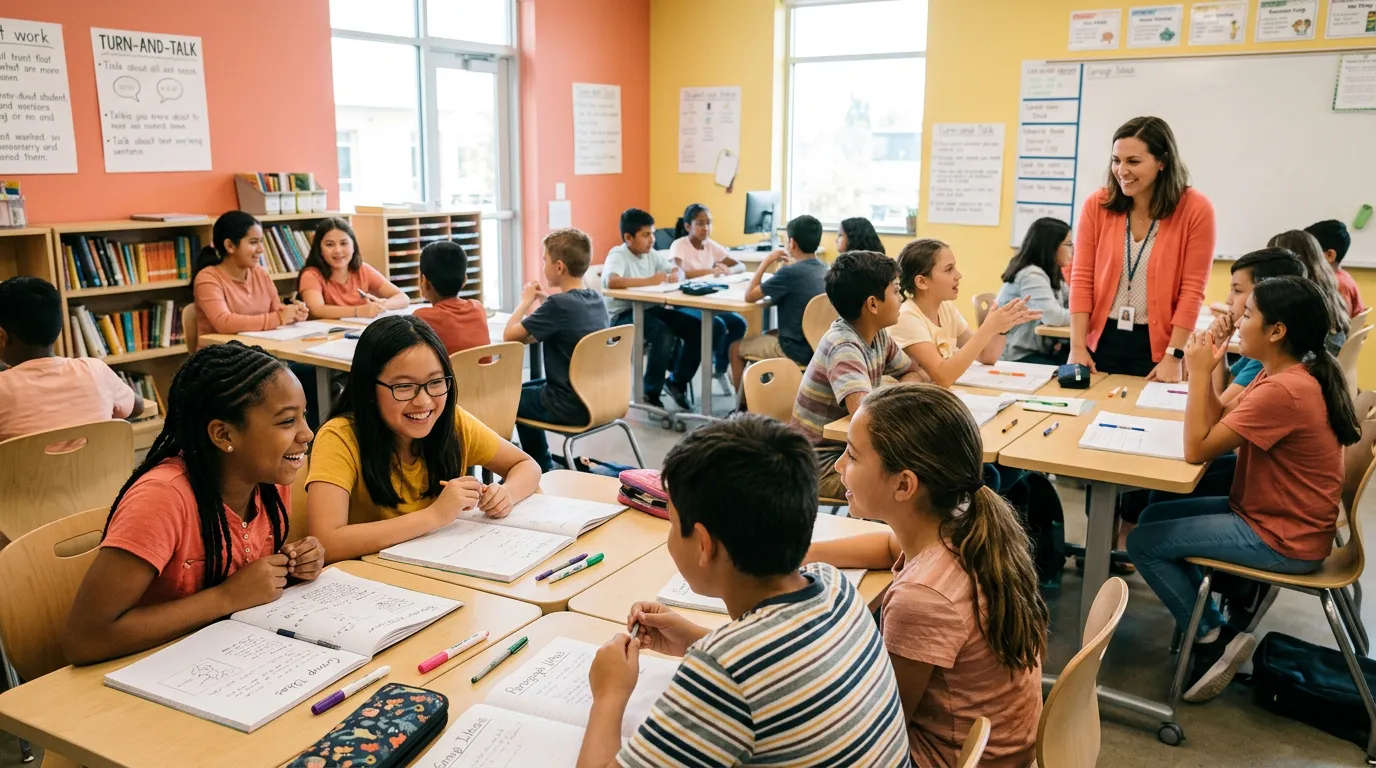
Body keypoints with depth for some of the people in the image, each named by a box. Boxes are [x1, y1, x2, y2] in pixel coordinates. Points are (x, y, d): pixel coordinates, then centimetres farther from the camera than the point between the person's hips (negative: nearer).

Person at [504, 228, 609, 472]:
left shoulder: (558, 304, -24)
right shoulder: (596, 299, 0)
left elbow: (510, 336, -16)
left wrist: (526, 301, -1)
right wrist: (544, 301, 6)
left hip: (570, 406, -8)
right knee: (525, 390, 29)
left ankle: (543, 471, 29)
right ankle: (543, 468, 35)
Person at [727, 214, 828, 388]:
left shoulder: (789, 272, -22)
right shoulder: (823, 269, 1)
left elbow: (749, 296, -14)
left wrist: (766, 262, -7)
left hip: (796, 351, -8)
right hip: (817, 345, 8)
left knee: (736, 348, 13)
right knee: (768, 335, 35)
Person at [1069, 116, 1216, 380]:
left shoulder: (1195, 209, -8)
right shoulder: (1097, 205, -2)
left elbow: (1192, 290, -8)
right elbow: (1082, 279, -2)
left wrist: (1173, 356, -12)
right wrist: (1077, 346, -7)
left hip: (1157, 346, -2)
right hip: (1102, 340, 2)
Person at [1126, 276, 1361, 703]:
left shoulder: (1283, 391, -29)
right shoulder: (1285, 374, 3)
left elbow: (1197, 449, -27)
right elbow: (1219, 427, 5)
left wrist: (1199, 373, -21)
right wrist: (1207, 371, -7)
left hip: (1284, 540, -10)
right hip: (1269, 512, 10)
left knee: (1143, 542, -8)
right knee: (1155, 515, 15)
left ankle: (1214, 638, 4)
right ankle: (1206, 612, 20)